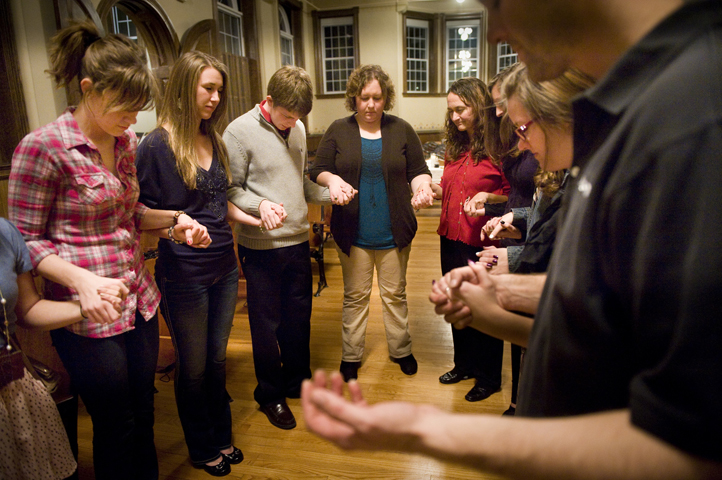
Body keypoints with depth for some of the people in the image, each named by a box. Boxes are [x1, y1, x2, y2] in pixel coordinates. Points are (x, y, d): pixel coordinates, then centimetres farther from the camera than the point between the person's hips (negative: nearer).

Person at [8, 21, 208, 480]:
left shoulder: (127, 141, 6)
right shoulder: (42, 148, -14)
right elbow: (27, 239, -10)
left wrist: (174, 218, -1)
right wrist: (81, 280, -24)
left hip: (140, 301, 6)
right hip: (89, 316, -6)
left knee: (143, 414, 19)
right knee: (117, 427, 10)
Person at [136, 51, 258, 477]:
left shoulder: (214, 141, 8)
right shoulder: (157, 146, -13)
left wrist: (255, 219, 3)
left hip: (224, 268, 6)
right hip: (184, 275, -6)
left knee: (217, 359, 20)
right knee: (193, 366, 12)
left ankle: (222, 438, 40)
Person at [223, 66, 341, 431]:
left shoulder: (297, 129, 8)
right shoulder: (239, 132, -10)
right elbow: (230, 189, -11)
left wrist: (331, 193, -1)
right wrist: (260, 204, -28)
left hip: (298, 240, 6)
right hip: (261, 246, -5)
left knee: (299, 315, 17)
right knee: (267, 322, 8)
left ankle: (297, 380, 38)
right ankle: (270, 394, 28)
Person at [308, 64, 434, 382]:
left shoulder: (401, 130, 3)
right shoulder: (338, 131, 1)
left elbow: (418, 171, 5)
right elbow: (317, 170, 2)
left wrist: (422, 186, -17)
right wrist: (332, 179, -20)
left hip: (393, 233, 1)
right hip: (352, 233, 0)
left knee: (395, 294, 14)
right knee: (355, 296, 12)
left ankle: (401, 350, 33)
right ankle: (351, 356, 28)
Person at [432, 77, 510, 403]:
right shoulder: (456, 147, 11)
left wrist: (489, 198, -24)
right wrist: (434, 189, 0)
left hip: (482, 241, -7)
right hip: (452, 238, 7)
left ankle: (489, 377, 26)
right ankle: (464, 364, 38)